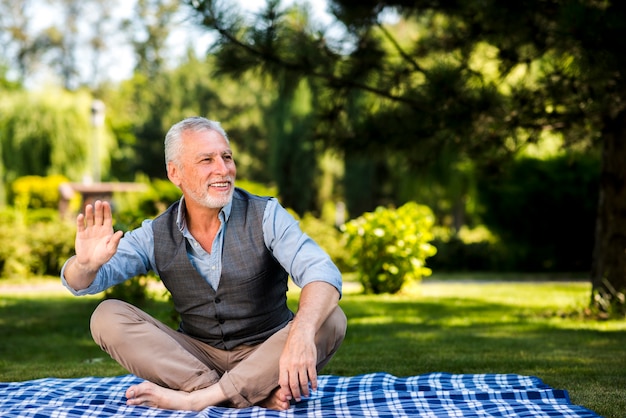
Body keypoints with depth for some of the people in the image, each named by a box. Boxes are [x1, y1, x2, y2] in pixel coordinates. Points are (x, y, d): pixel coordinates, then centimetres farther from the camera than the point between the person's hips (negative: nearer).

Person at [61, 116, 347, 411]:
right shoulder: (155, 236, -1)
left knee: (330, 320, -28)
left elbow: (322, 274, -24)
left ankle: (196, 398, -30)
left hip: (265, 357, -2)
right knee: (108, 317, -16)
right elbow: (80, 284, -6)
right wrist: (86, 265, -33)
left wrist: (302, 334, -45)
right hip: (199, 358, 2)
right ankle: (255, 395, -28)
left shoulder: (266, 216, -9)